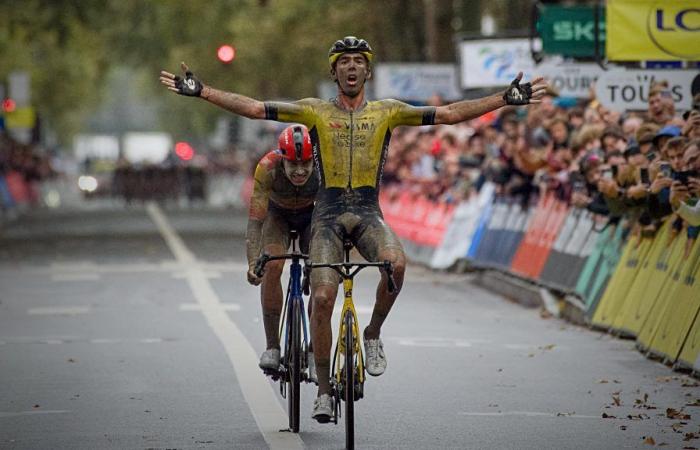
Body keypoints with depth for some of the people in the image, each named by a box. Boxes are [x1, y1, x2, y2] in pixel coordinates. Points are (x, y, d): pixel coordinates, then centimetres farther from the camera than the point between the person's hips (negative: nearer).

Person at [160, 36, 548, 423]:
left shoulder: (387, 111, 8)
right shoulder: (315, 111, 6)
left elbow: (450, 114, 4)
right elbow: (253, 108, 0)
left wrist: (505, 99, -2)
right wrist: (200, 91, -8)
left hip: (368, 213, 0)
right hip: (328, 214, 0)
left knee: (396, 264, -32)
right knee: (322, 298, -14)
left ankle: (373, 335, -5)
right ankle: (323, 390, 1)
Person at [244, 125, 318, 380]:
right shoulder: (268, 168, -37)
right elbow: (255, 220, -38)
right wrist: (252, 263, -50)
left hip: (313, 215, 1)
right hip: (278, 215, 0)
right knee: (272, 265, -26)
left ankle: (314, 351, -5)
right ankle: (272, 347, -19)